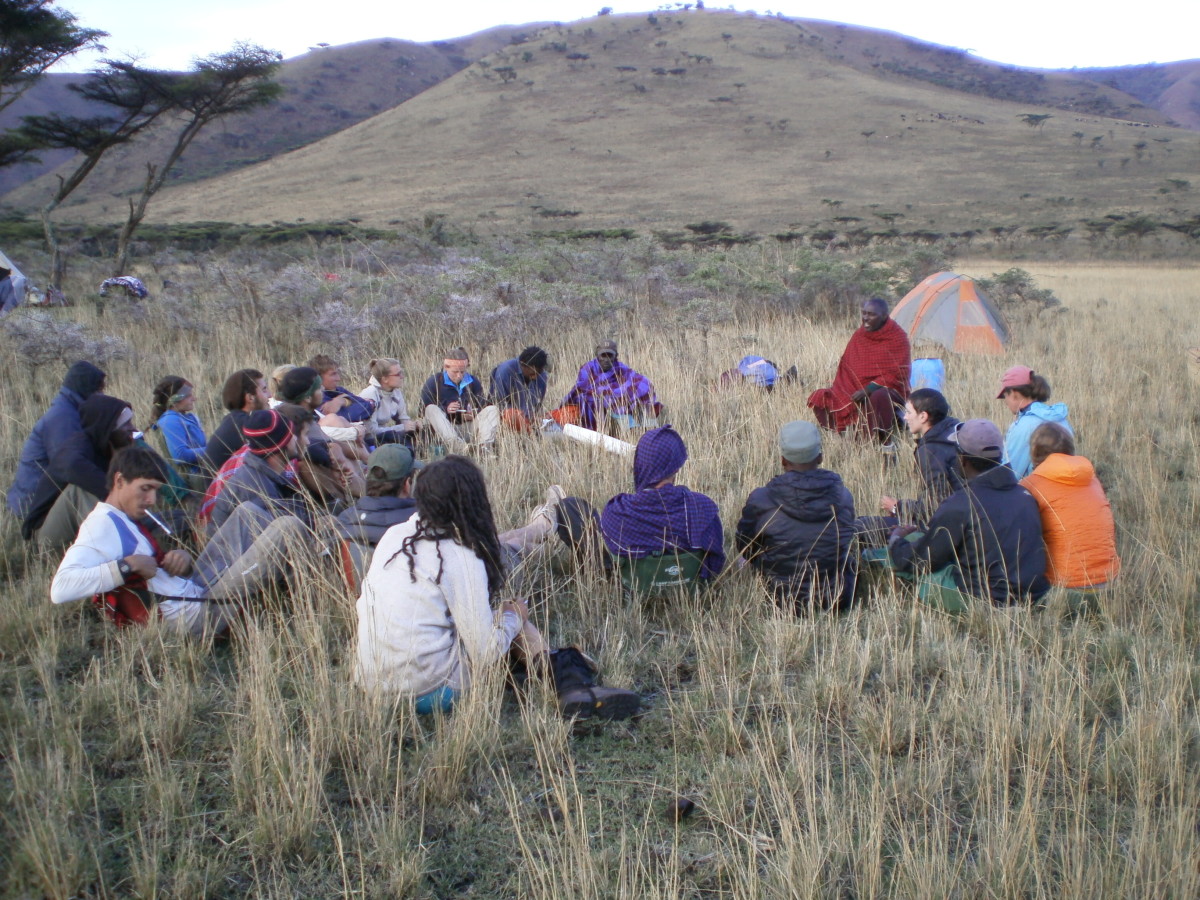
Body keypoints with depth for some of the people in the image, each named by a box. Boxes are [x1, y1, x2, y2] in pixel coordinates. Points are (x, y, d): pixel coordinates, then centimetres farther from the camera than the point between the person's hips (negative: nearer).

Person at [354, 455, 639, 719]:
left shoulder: (396, 535, 0)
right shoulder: (460, 560, -19)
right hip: (426, 692, -7)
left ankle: (537, 531, 38)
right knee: (511, 613, 11)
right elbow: (486, 652, -18)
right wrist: (512, 615, 5)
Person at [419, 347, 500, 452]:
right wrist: (445, 409, -17)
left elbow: (483, 406, 15)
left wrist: (474, 414, -9)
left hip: (469, 428, 3)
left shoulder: (473, 382, 14)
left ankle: (484, 447, -40)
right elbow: (423, 410, -1)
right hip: (445, 430, -2)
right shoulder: (434, 381, 4)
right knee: (431, 409, -28)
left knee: (492, 409, -13)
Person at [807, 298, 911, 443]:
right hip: (856, 390, 6)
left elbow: (898, 374, -16)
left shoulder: (898, 337, -11)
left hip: (887, 390, -6)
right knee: (818, 398, -9)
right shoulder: (858, 336, 5)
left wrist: (869, 389, -25)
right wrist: (838, 391, -5)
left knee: (878, 397, -42)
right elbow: (845, 368, 10)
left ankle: (885, 444, -28)